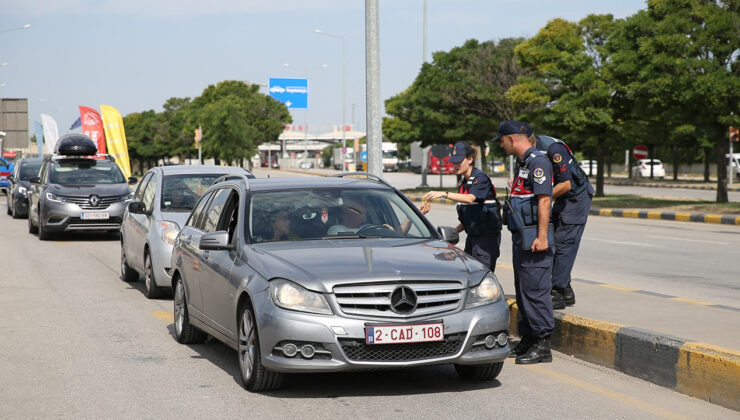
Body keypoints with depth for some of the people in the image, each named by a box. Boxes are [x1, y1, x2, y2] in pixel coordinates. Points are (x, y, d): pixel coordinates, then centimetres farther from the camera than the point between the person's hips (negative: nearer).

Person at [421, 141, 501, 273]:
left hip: (487, 236, -9)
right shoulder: (463, 183, 16)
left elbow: (470, 198, -30)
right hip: (472, 236, 9)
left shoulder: (481, 178, -11)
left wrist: (444, 194, -37)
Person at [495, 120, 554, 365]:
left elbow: (544, 199, -20)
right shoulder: (523, 162, 18)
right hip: (520, 236, 10)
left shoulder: (537, 161, -13)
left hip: (534, 238, -10)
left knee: (535, 290, -9)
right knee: (523, 290, 14)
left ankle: (542, 346, -6)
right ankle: (528, 340, 21)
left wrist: (542, 237, -25)